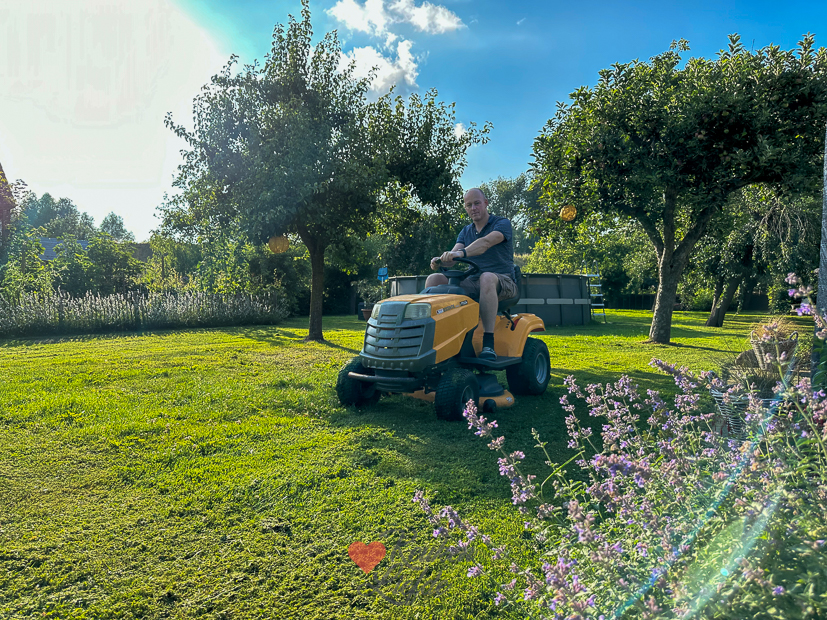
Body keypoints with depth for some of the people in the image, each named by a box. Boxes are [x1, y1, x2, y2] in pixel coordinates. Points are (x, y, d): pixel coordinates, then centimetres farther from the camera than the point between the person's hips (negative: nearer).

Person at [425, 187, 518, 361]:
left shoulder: (502, 223, -3)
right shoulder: (466, 231, 15)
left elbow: (486, 242, -25)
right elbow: (452, 257, 0)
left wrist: (462, 253, -43)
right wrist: (440, 260, -24)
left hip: (502, 282, -5)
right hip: (474, 283, 5)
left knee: (487, 278, -41)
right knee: (434, 279, -13)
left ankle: (488, 343, -42)